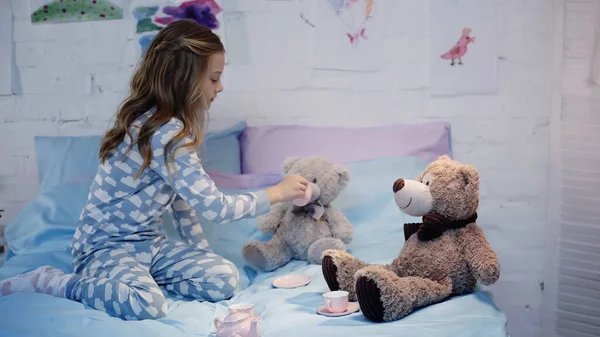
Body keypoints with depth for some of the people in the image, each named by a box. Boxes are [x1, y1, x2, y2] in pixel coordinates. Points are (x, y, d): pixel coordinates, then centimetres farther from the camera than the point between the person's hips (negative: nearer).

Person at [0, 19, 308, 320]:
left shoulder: (175, 123, 4)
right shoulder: (164, 132, -26)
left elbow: (182, 194, 11)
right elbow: (215, 208, -25)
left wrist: (200, 252, 7)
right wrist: (277, 193, -12)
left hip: (148, 241, 8)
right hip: (105, 245, -8)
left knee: (224, 279, -8)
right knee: (147, 304, -35)